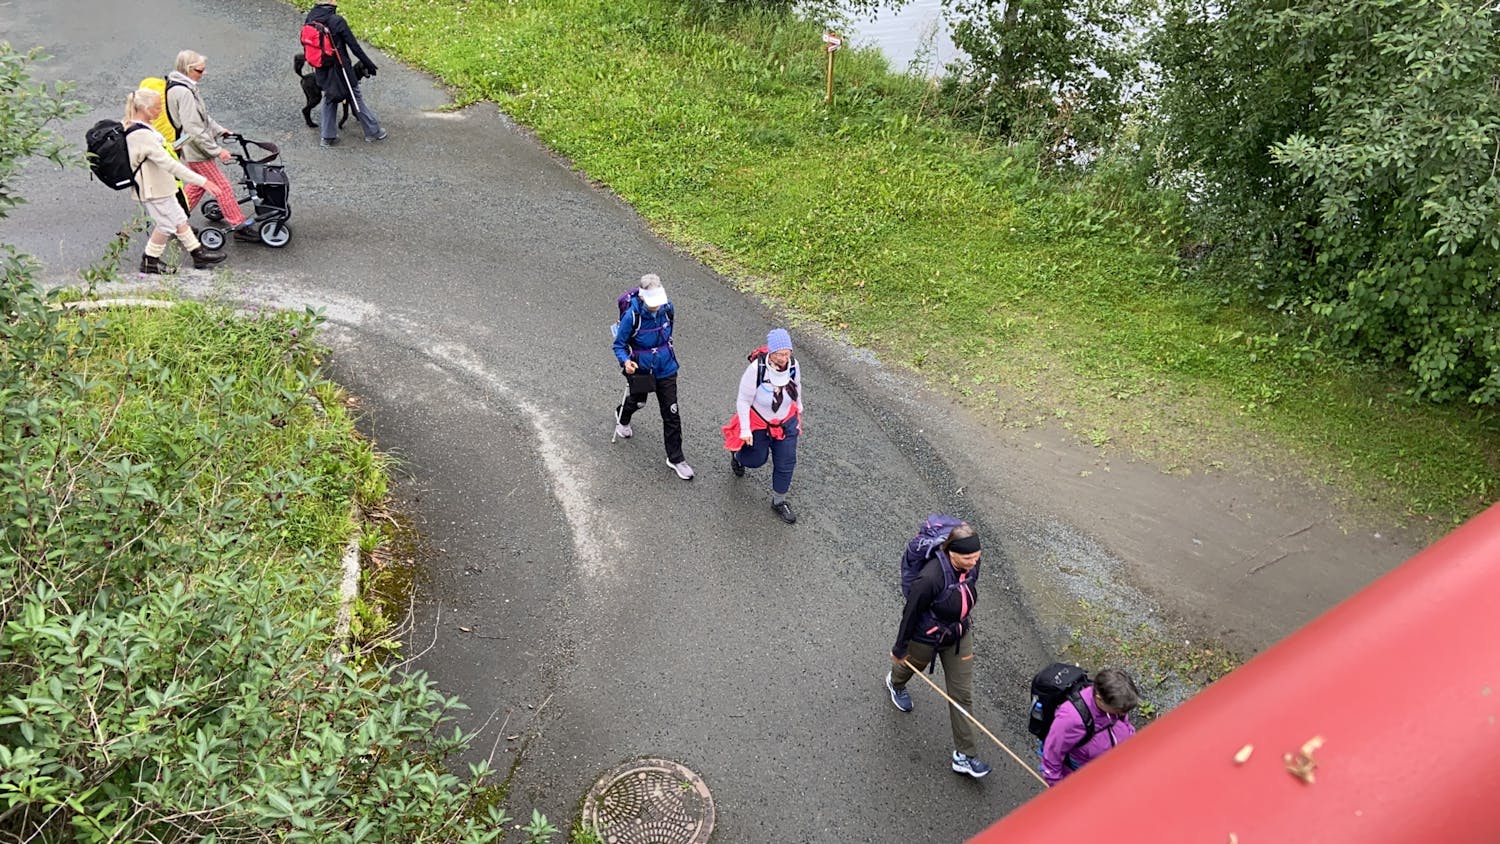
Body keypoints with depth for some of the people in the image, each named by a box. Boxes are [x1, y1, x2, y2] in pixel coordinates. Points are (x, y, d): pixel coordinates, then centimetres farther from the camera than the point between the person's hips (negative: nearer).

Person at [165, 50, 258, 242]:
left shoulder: (184, 87, 7)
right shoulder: (184, 92, -24)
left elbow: (203, 116, 19)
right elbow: (194, 129, -26)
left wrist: (220, 130, 16)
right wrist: (217, 150, -22)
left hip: (192, 148, 11)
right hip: (196, 149, -10)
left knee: (197, 185, 22)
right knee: (222, 188, -4)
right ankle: (240, 226, 1)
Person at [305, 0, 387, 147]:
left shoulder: (309, 19, -1)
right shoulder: (337, 21, -20)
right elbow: (354, 45, -15)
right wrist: (368, 64, -5)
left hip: (321, 69, 6)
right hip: (339, 67, -6)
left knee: (329, 99, 20)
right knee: (356, 97, 9)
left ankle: (328, 136, 21)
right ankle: (373, 131, 18)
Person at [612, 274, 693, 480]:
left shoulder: (668, 308, -15)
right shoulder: (632, 316, -27)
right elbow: (619, 345, -16)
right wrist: (625, 361, -36)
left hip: (665, 368, 2)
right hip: (640, 369, -2)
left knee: (671, 413, 0)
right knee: (637, 401, 26)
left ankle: (675, 458, 14)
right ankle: (622, 417, 64)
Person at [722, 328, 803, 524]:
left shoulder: (793, 365, -17)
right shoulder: (756, 369, -31)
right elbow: (743, 401, -21)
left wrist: (798, 415, 17)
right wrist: (745, 430, -19)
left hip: (785, 423, 4)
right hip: (758, 422, -3)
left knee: (786, 463, 7)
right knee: (757, 460, 16)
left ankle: (779, 502, 29)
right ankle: (737, 455, 53)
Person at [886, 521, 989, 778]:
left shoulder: (971, 565, -20)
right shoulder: (931, 577, -40)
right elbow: (911, 612, -25)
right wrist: (899, 648, -12)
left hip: (959, 635, 5)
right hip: (926, 639, -4)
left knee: (963, 694, 8)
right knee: (910, 665, 29)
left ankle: (964, 756, 22)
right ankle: (895, 682, 66)